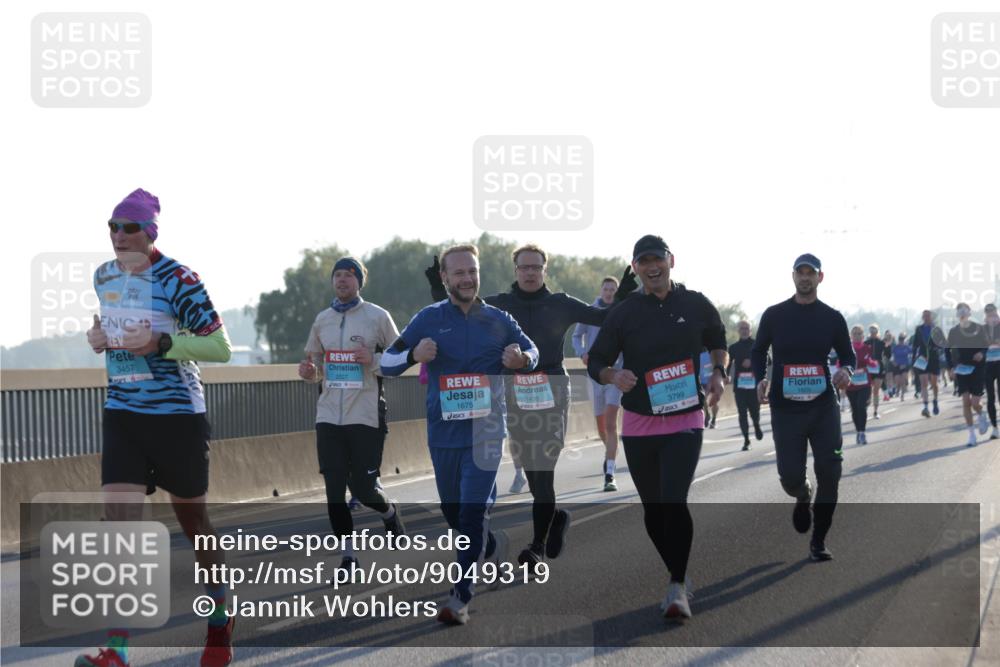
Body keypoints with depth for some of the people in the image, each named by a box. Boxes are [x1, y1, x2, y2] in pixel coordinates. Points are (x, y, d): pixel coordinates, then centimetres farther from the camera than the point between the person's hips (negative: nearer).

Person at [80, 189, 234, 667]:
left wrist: (160, 344, -27)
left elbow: (220, 346, -15)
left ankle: (220, 621, 34)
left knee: (192, 519, 10)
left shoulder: (177, 280, -14)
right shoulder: (103, 277, 5)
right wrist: (99, 336, 2)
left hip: (177, 413, -4)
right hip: (122, 413, 4)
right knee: (117, 519, -10)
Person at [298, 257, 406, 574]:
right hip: (329, 415, 4)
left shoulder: (377, 317, -1)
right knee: (334, 489, 0)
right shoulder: (322, 320, 12)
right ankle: (348, 557, 11)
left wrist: (373, 360, -17)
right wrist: (309, 372, -1)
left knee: (363, 488, -2)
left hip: (365, 416, -4)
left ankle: (389, 513, 32)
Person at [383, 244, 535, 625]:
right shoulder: (429, 319, 1)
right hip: (443, 433, 2)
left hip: (486, 432, -2)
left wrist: (522, 359, -7)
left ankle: (461, 597, -9)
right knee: (452, 512, 15)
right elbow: (386, 363, 2)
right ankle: (493, 545, 46)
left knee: (473, 511, -13)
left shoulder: (498, 320, 4)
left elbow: (532, 352, 18)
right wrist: (414, 355, -19)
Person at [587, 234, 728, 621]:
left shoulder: (696, 305, 1)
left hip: (685, 422, -2)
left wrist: (718, 373, -1)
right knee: (653, 509, 9)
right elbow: (595, 362, 2)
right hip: (638, 424, 2)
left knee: (674, 502, -18)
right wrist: (612, 376, -21)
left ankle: (677, 588, -13)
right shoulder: (623, 313, 0)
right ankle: (677, 573, 29)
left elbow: (718, 341, 19)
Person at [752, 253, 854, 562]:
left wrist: (846, 370, -10)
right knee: (790, 477, -3)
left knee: (829, 474, -5)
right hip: (785, 407, -1)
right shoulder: (774, 315, 2)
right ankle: (802, 498, 36)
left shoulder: (832, 318, 4)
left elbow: (847, 354, 13)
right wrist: (760, 379, -6)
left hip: (823, 406, 1)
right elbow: (759, 351, 13)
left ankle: (818, 542, 9)